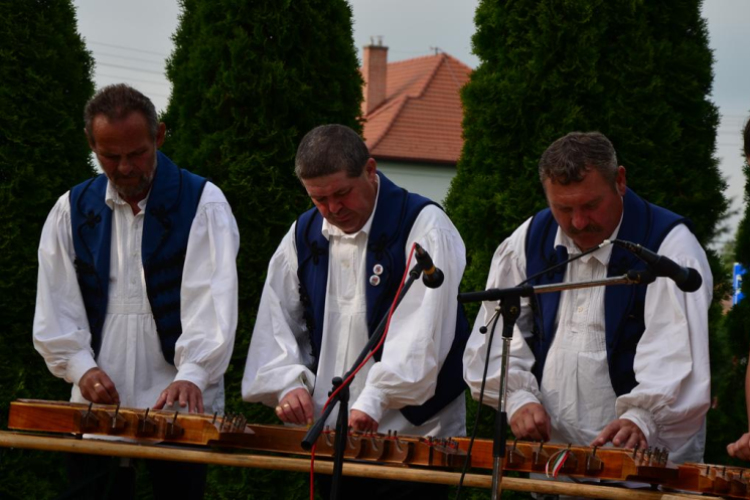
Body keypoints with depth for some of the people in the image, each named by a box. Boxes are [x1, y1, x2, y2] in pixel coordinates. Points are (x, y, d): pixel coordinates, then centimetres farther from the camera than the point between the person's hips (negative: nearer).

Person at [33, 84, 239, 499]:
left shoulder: (202, 204, -1)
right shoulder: (72, 211, 10)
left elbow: (212, 301, -12)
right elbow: (55, 305, 8)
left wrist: (191, 375, -25)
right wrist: (80, 366, -9)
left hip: (178, 403, -3)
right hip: (96, 404, 3)